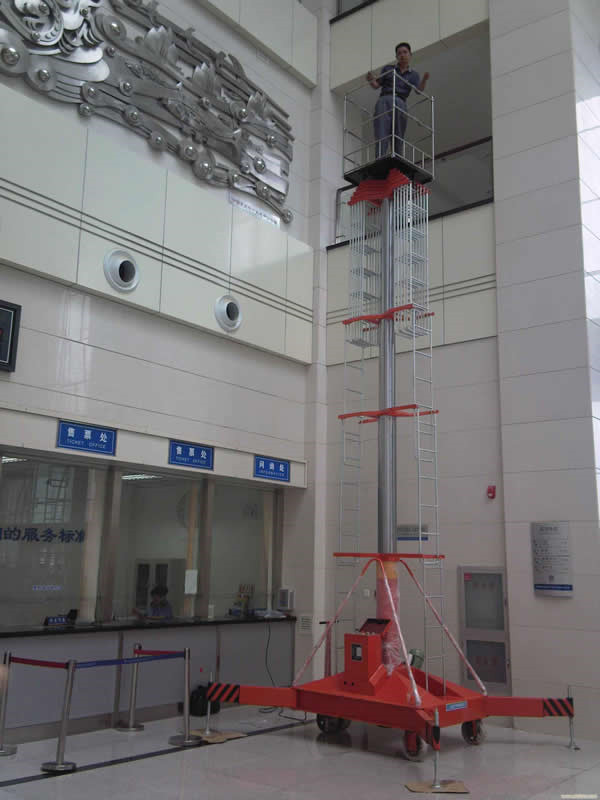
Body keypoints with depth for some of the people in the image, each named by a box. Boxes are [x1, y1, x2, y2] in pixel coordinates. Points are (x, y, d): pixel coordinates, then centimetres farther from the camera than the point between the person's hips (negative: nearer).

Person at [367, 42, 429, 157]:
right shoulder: (387, 69, 16)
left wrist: (424, 80, -18)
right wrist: (371, 80, -9)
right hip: (384, 100, -2)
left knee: (398, 137, -7)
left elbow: (419, 90, 2)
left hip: (400, 104, 2)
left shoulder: (413, 75, 18)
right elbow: (377, 85, 13)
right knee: (381, 134, -18)